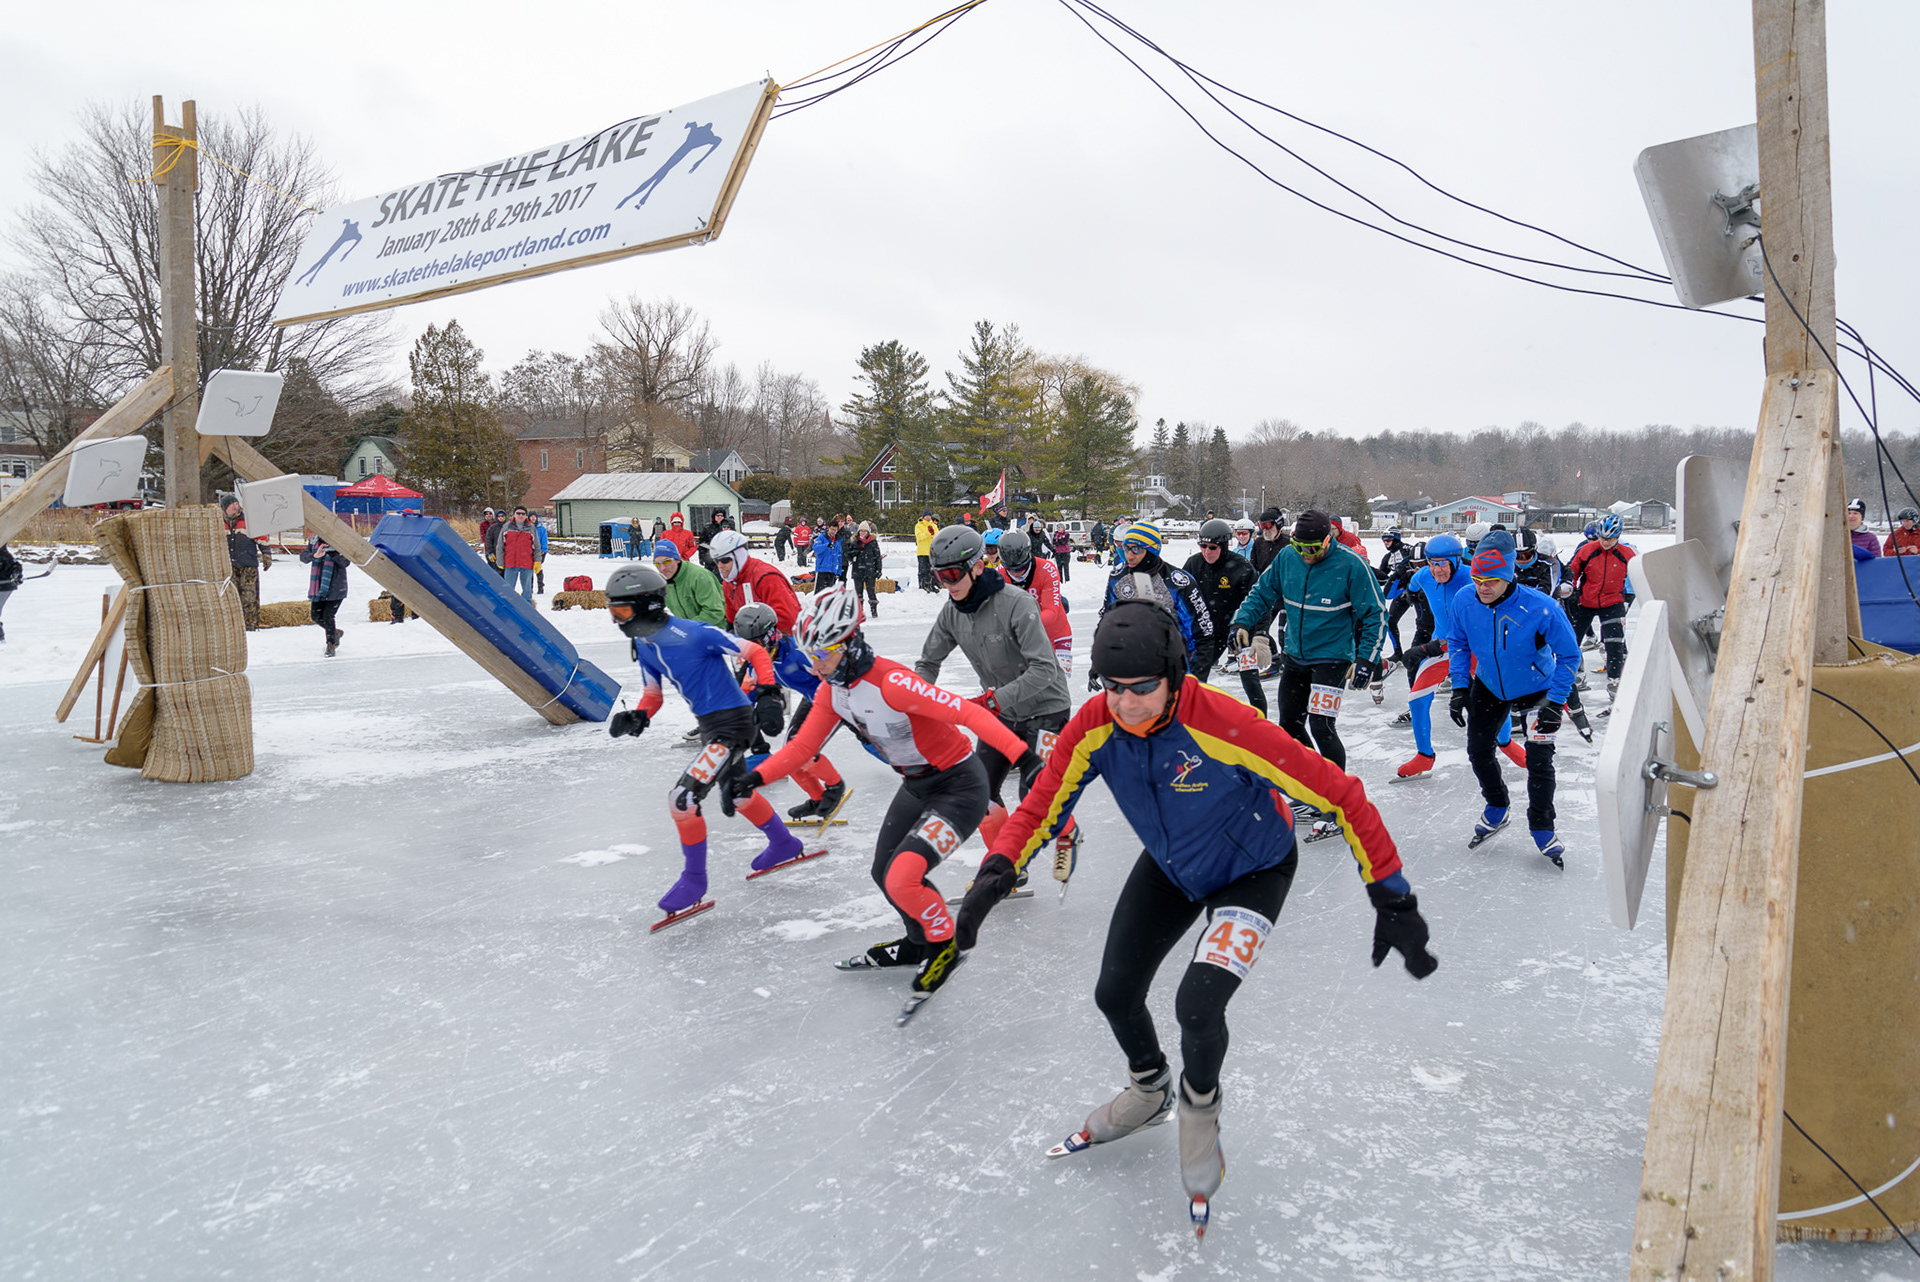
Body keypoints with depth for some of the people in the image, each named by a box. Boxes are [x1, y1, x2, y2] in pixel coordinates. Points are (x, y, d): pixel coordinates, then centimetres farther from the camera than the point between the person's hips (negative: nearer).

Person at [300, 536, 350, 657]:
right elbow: (303, 557, -5)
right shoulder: (315, 542, 7)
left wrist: (332, 553, -30)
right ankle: (335, 633, 33)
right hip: (319, 586, 5)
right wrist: (314, 555, -26)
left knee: (328, 616, -10)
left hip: (335, 587, -5)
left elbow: (345, 562, -13)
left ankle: (331, 645, 6)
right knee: (315, 615, 8)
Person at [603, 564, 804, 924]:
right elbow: (653, 694, 13)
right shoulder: (646, 647, 2)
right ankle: (784, 845, 50)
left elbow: (756, 653, -18)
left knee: (683, 798, -15)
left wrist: (768, 695, -25)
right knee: (736, 795, 27)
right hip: (710, 726, 10)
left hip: (733, 722, -10)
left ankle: (694, 879, 4)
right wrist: (637, 718, -7)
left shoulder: (695, 634, -24)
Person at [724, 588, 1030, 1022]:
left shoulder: (890, 682, -30)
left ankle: (945, 947, 9)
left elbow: (967, 712, -35)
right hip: (916, 785, 10)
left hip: (958, 785, -9)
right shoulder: (833, 689, -3)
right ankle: (919, 942, 44)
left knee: (902, 879, -19)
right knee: (885, 873, 19)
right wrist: (755, 777, -10)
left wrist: (1022, 755, -44)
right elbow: (803, 746, 4)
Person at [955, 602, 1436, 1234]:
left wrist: (1391, 898, -34)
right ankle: (1149, 1089, 43)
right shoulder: (1094, 727, -24)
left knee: (1197, 1004, -21)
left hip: (1253, 870, -5)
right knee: (1115, 994, 8)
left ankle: (1200, 1107, 16)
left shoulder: (1223, 723, -39)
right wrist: (997, 871, -34)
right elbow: (1040, 808, -16)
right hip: (1168, 868, 5)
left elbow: (1337, 792, -34)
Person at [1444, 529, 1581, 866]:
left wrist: (1555, 703, -21)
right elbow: (1458, 643, 0)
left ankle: (1542, 829, 13)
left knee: (1539, 759, -7)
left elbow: (1569, 655, -18)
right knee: (1478, 751, 9)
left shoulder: (1539, 608, -32)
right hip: (1488, 686, 4)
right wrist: (1460, 688, -5)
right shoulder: (1463, 602, -20)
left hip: (1536, 690, -4)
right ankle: (1497, 809, 35)